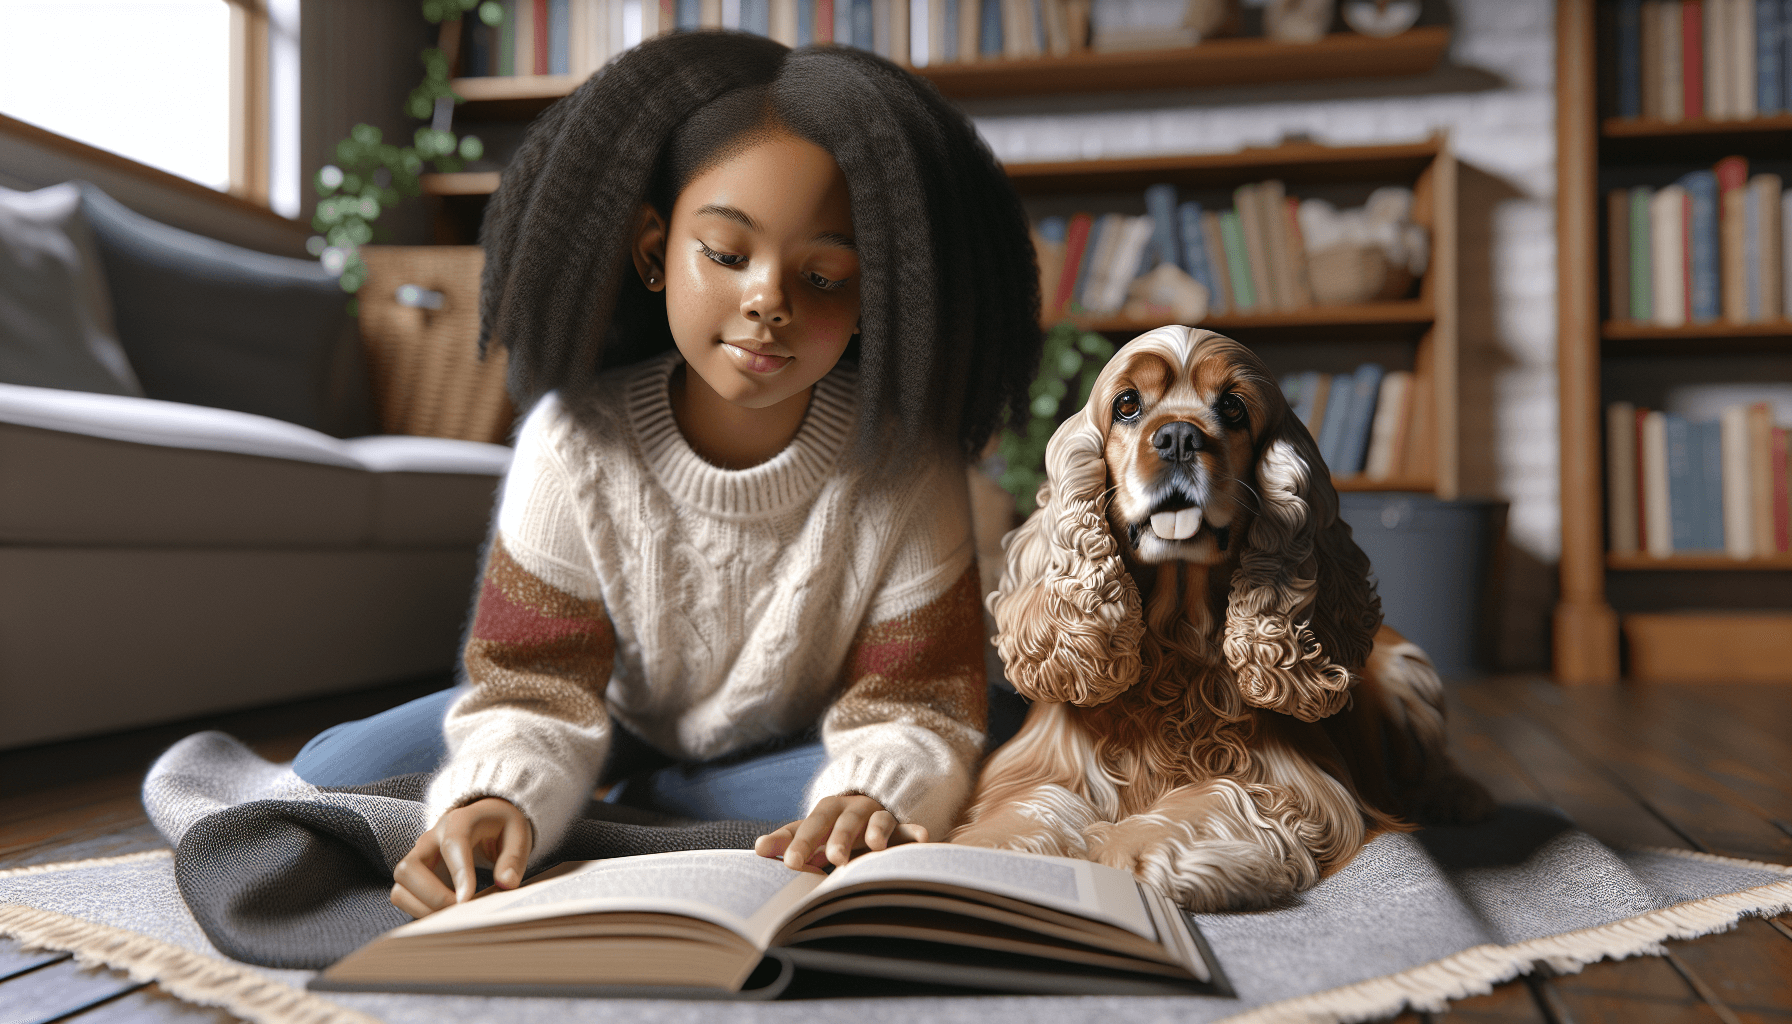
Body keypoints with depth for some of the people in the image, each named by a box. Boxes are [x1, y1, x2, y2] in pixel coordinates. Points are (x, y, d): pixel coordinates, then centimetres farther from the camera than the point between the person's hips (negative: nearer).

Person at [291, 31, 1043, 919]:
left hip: (795, 754, 2)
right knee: (337, 774, -14)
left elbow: (912, 707, -21)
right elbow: (538, 688, -22)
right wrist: (496, 797, -46)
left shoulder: (909, 468, -24)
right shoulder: (574, 442, -22)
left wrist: (868, 796, -46)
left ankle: (623, 810, -14)